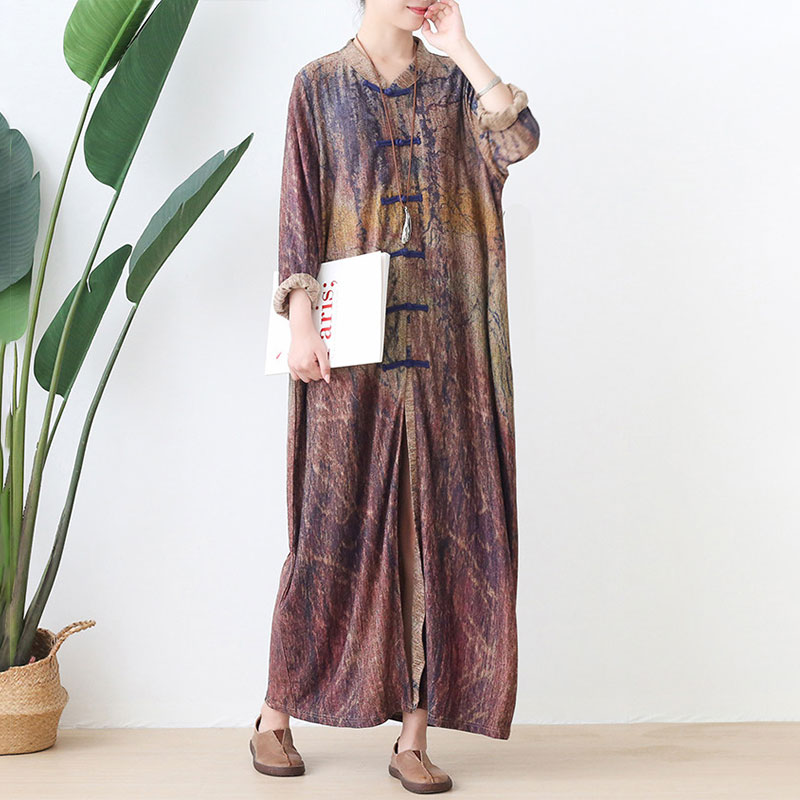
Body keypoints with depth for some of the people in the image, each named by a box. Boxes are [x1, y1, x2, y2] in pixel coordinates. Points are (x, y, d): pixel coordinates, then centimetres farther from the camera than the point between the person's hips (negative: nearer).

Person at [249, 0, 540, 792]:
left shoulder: (453, 82, 12)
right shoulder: (320, 86, 6)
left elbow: (518, 138, -8)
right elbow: (299, 210, -1)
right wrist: (300, 323, -11)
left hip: (440, 346, 3)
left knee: (434, 528, 0)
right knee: (334, 526, 1)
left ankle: (413, 735, 8)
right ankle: (275, 717, 17)